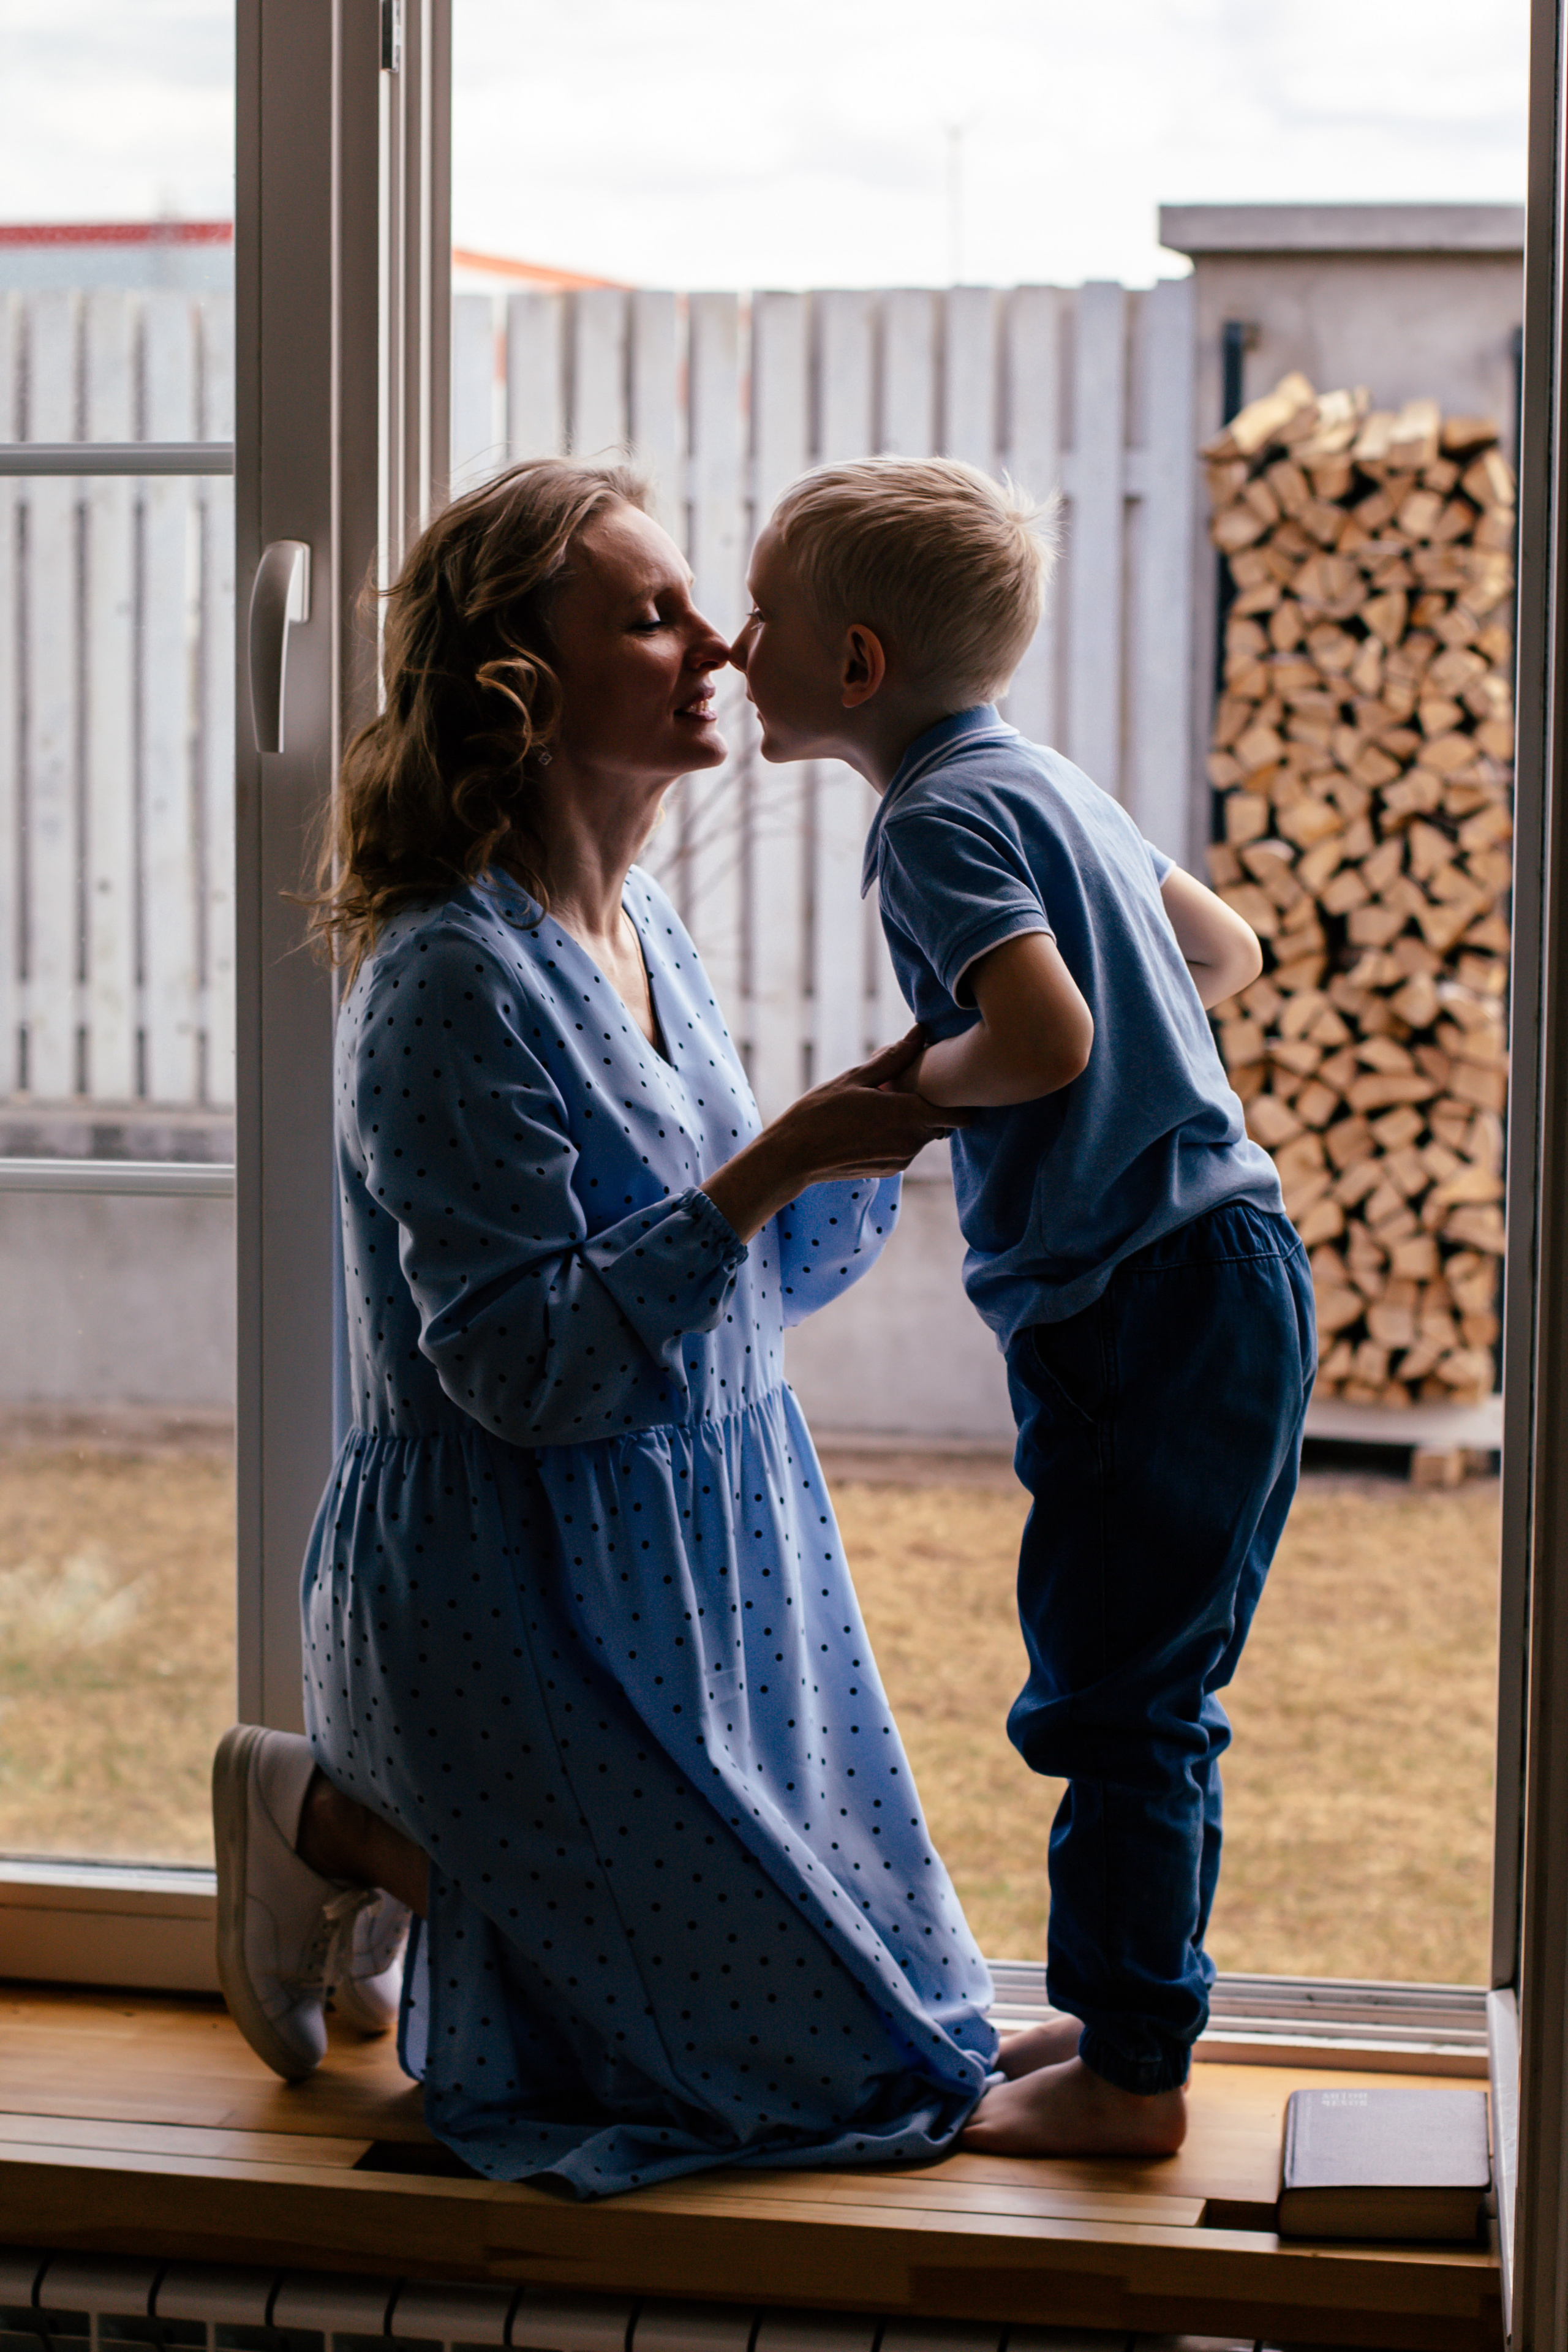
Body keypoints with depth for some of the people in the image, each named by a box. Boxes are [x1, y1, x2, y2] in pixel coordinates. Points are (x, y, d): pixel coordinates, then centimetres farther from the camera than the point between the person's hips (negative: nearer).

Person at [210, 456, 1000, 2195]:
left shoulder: (645, 937, 7)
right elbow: (528, 1364, -25)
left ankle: (376, 1822, 24)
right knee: (817, 2049, -2)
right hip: (514, 1593, -9)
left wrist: (879, 1139, 0)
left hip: (699, 1565, 9)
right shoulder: (451, 979, -21)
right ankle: (341, 1821, 9)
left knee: (883, 1989, 18)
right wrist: (776, 1163, -27)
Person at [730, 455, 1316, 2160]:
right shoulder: (1036, 777, 16)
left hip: (1148, 1300, -10)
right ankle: (1124, 2010, 28)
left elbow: (1043, 1037, -26)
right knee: (1153, 1690, 17)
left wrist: (915, 1085, -8)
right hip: (1219, 1270, 10)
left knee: (1115, 1697, -3)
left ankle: (1127, 2074, 5)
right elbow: (1224, 948, 25)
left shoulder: (940, 815, -12)